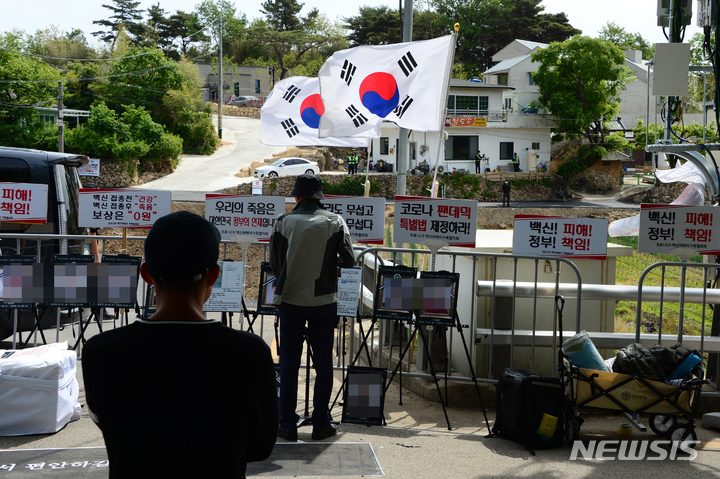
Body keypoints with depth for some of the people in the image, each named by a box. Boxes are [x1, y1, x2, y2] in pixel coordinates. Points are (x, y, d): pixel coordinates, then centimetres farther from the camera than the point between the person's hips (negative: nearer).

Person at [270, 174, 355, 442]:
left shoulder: (283, 222, -4)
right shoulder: (335, 222, -4)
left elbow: (274, 265, -2)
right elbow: (348, 261, -6)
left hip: (291, 299, 0)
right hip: (324, 301, 0)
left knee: (289, 362, 8)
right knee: (323, 362, 10)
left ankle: (288, 425, 12)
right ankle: (321, 424, 16)